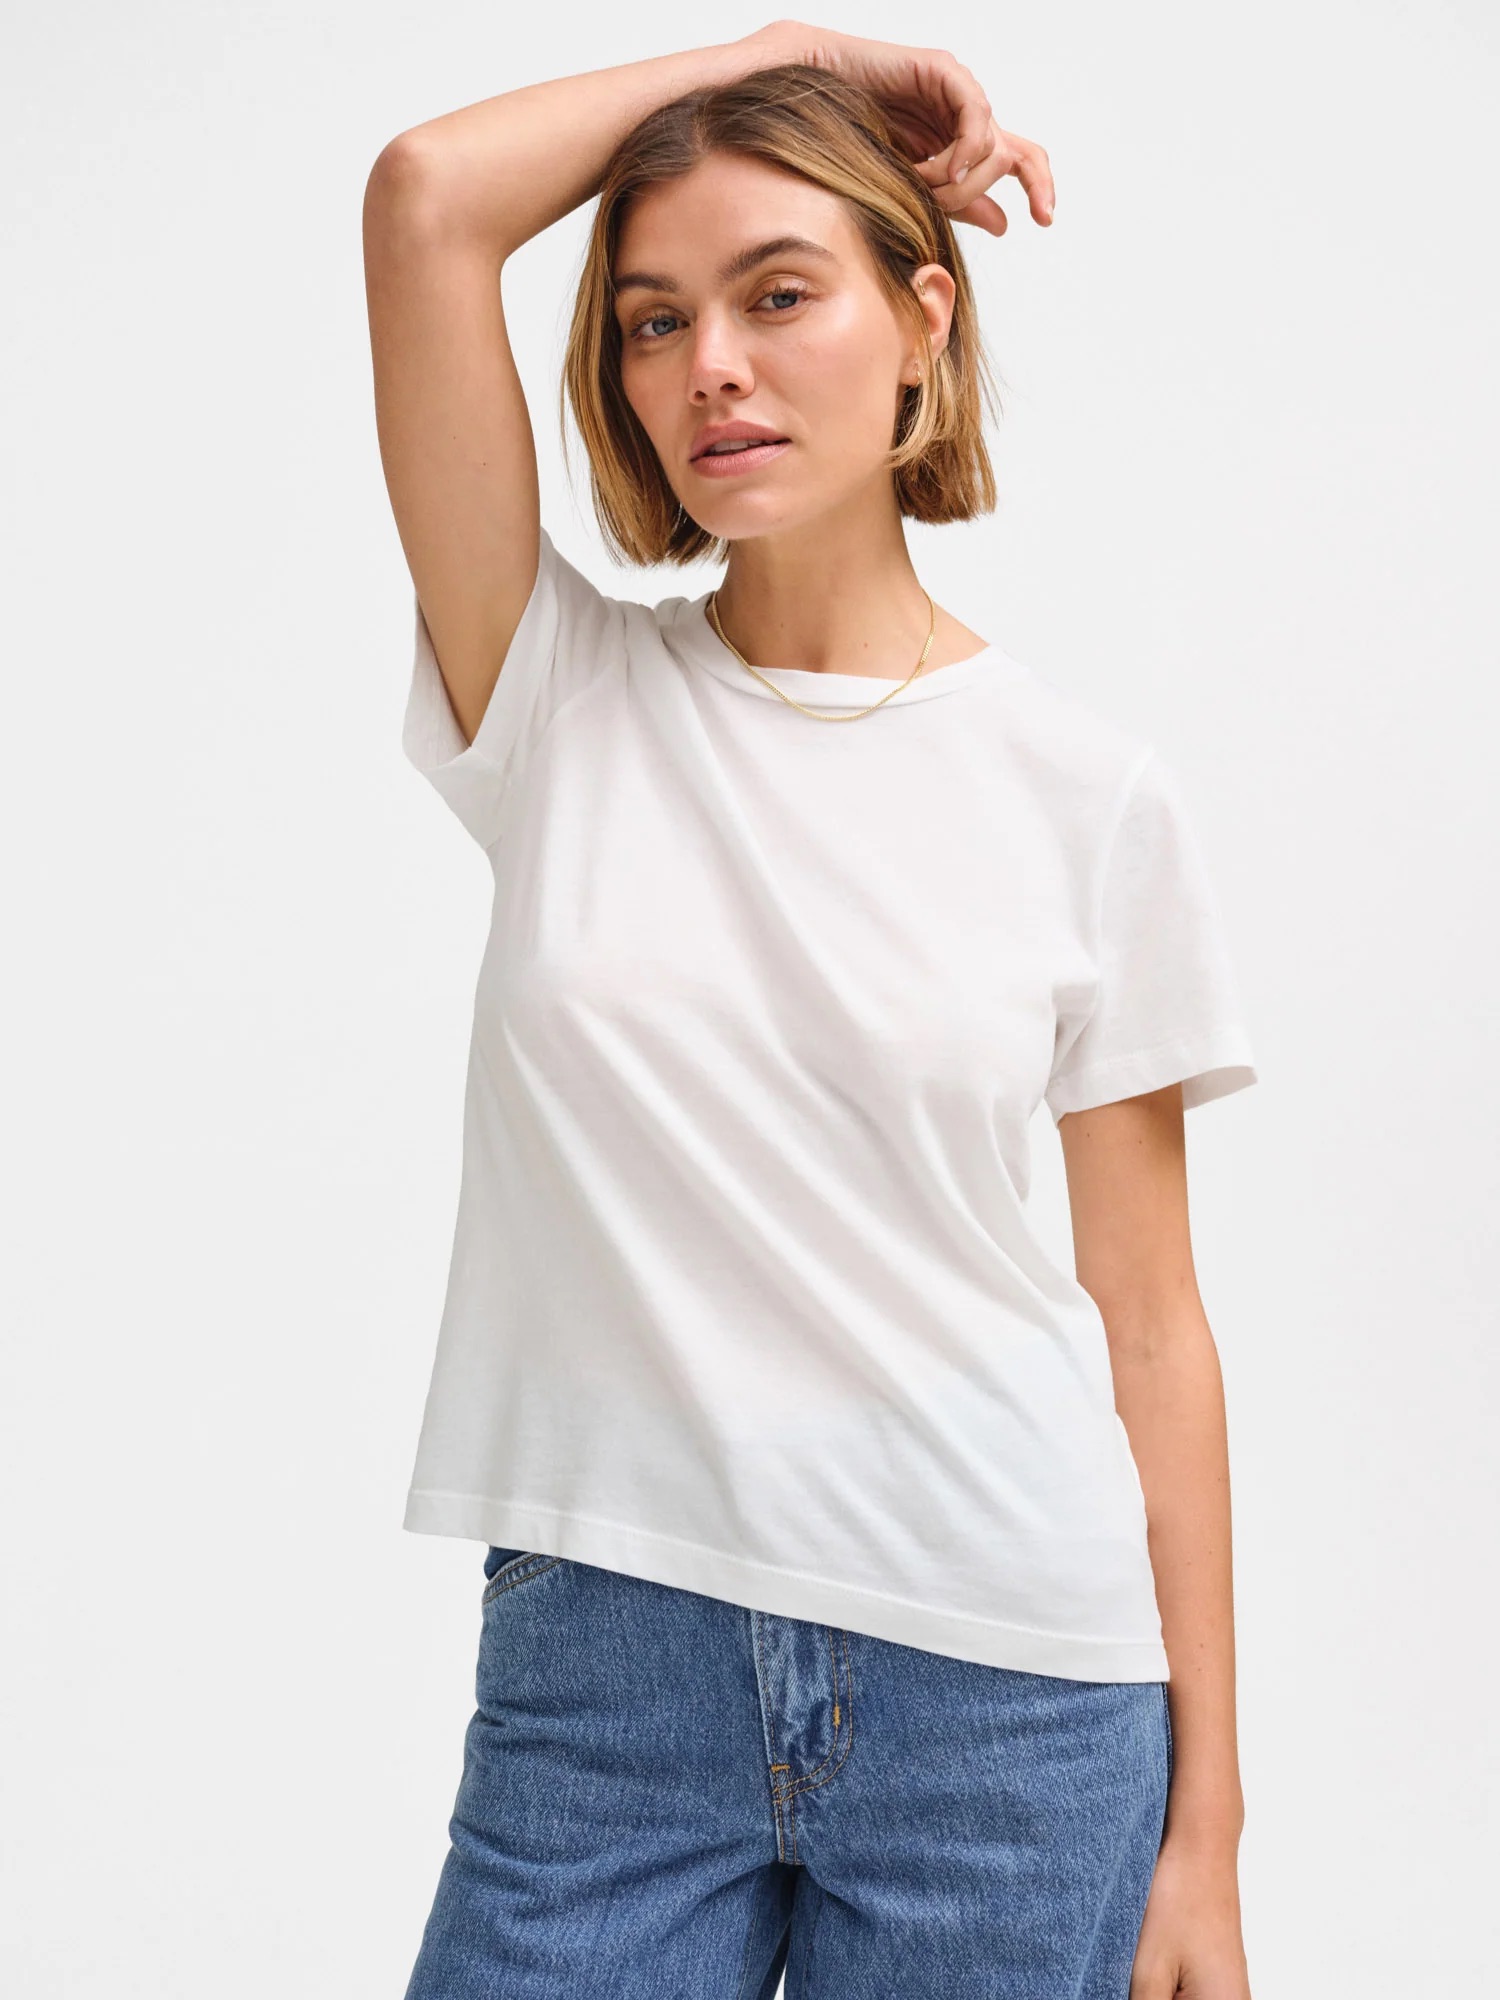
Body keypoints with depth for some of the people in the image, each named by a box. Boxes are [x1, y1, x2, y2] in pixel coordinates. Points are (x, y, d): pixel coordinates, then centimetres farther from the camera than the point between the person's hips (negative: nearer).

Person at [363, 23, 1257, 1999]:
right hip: (599, 1663, 1)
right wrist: (780, 53, 1)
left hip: (1007, 1688, 0)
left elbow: (1151, 1322, 0)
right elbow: (424, 197, -8)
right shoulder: (564, 696, 1)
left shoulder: (1093, 794, -2)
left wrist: (1206, 1828, 0)